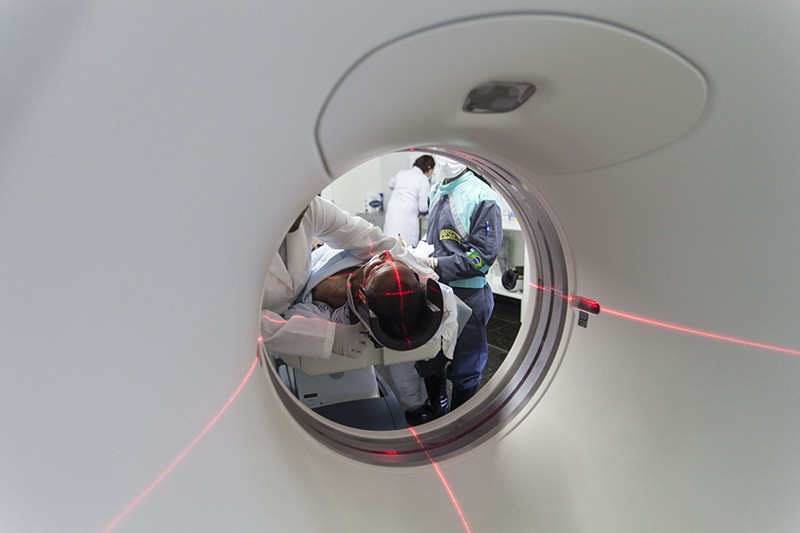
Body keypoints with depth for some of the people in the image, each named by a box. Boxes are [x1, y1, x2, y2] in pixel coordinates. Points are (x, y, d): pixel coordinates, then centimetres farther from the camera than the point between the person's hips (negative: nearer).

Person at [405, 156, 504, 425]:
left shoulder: (482, 197, -14)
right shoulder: (437, 192, 9)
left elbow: (483, 255, -18)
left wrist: (437, 265, -19)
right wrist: (419, 255, 4)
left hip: (467, 295, -7)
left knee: (464, 365, 10)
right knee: (427, 355, 21)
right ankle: (436, 405, 46)